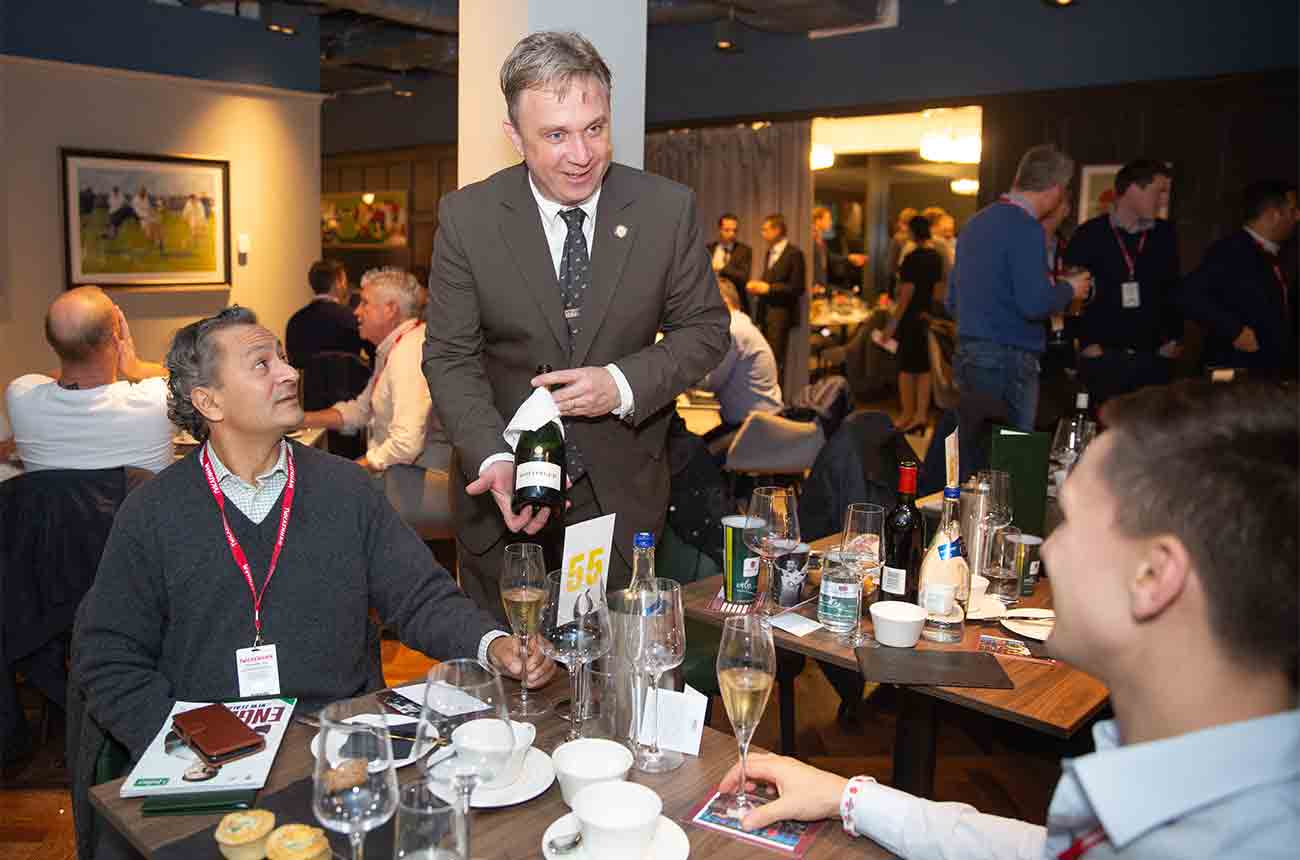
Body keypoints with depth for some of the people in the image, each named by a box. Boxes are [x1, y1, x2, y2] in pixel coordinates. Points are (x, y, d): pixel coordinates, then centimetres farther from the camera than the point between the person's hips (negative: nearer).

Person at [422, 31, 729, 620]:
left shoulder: (668, 208, -8)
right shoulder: (466, 217, -9)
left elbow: (704, 329, 0)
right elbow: (450, 358, -7)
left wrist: (624, 384, -19)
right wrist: (493, 461, -24)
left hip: (622, 494, 1)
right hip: (504, 491, 0)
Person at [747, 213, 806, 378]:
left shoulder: (794, 254, -8)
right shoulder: (770, 252, 16)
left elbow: (797, 288, -13)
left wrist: (768, 288, -15)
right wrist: (757, 286, 4)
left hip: (780, 314, -7)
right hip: (765, 312, 7)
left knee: (776, 360, -8)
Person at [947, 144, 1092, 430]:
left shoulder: (977, 222, 13)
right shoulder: (1025, 227, -12)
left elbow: (952, 303, 19)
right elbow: (1035, 305, -21)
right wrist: (1068, 289, 0)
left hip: (967, 354, 9)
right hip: (1008, 360, -9)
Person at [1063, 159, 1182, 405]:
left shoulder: (1165, 235, 10)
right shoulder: (1089, 234, -3)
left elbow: (1173, 290, 16)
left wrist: (1174, 339, 8)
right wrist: (1087, 344, -7)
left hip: (1154, 357, 4)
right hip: (1103, 357, -3)